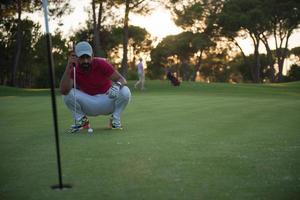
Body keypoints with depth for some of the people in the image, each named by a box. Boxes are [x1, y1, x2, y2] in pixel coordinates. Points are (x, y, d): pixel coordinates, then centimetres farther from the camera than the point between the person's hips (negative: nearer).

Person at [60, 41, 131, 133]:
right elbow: (63, 90, -30)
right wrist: (68, 67, -37)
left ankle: (115, 119, -4)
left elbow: (122, 80, -18)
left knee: (125, 91, -29)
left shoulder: (101, 64, -17)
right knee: (67, 94, -25)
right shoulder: (74, 70, -14)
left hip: (107, 100, -1)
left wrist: (118, 85, -44)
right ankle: (82, 120, 0)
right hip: (88, 104, 1)